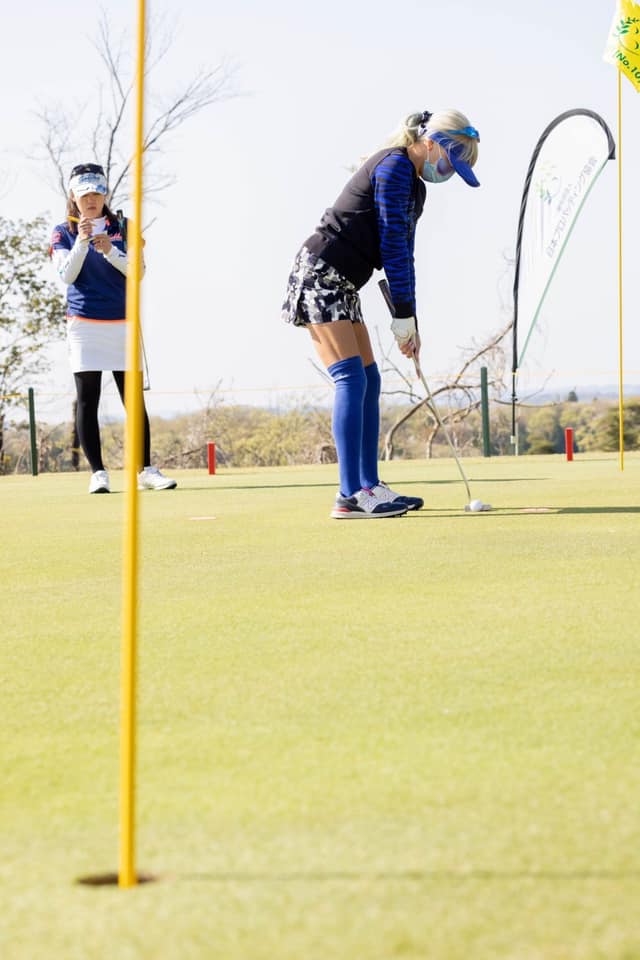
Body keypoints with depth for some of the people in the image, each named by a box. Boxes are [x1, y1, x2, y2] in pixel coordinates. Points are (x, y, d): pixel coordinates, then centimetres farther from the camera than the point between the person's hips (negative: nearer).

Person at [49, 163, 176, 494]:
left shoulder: (123, 228, 9)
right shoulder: (64, 232, 6)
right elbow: (66, 276, -5)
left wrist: (109, 250, -17)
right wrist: (81, 242, -19)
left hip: (122, 323, 1)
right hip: (84, 325, -1)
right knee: (87, 400, -3)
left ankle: (146, 470, 2)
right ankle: (97, 473, 0)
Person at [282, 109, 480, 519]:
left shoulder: (415, 187, 17)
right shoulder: (394, 166, -13)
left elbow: (404, 255, 18)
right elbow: (392, 245, -17)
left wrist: (409, 320, 11)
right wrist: (404, 316, -15)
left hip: (343, 286, 10)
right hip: (320, 274, -10)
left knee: (369, 381, 7)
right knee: (352, 379, -15)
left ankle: (369, 486, 11)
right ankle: (350, 496, -18)